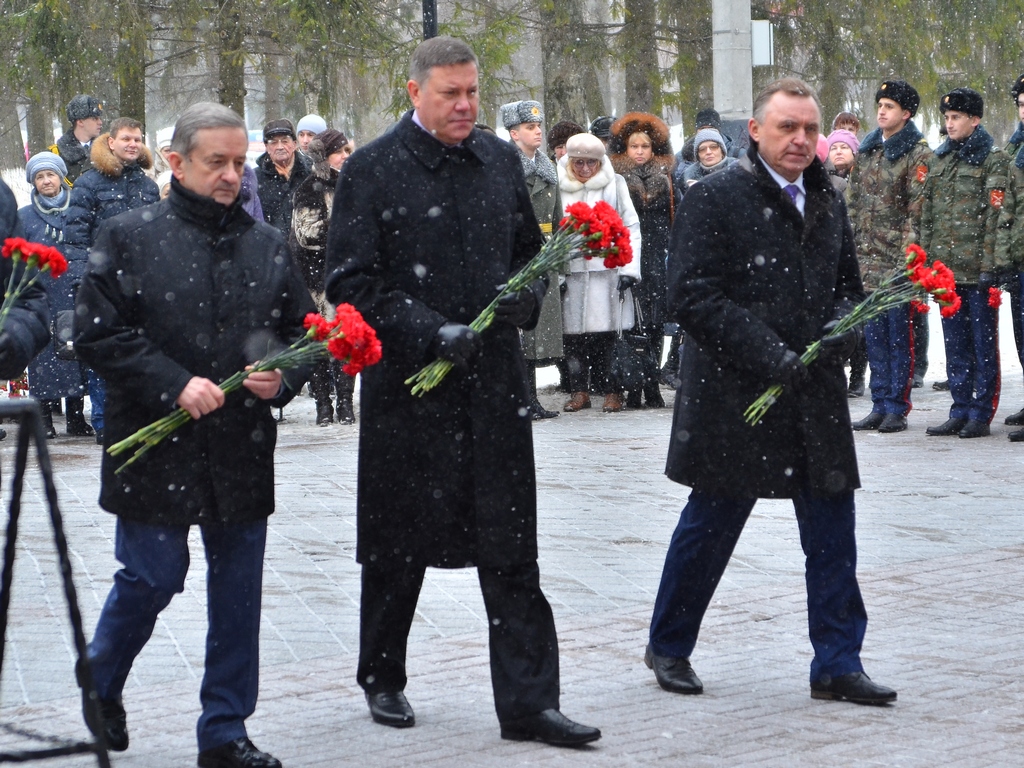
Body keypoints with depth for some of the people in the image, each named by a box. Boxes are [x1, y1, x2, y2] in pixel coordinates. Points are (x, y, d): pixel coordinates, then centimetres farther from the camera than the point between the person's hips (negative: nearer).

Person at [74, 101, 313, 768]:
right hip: (155, 445, -3)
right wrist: (174, 385, -15)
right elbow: (99, 334, -7)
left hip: (245, 453, 4)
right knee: (153, 577, 0)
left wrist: (281, 380, -7)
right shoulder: (130, 238, -2)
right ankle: (99, 686, 28)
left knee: (238, 590, 6)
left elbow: (305, 333, 14)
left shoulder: (267, 245, 9)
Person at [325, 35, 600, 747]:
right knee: (400, 545, 11)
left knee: (512, 549, 0)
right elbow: (351, 281, -9)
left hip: (494, 379, 3)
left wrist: (526, 296, -2)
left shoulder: (500, 160, 9)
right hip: (409, 384, -3)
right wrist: (431, 331, -18)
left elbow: (530, 251, 21)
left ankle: (529, 702, 3)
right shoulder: (372, 171, -6)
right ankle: (383, 680, 29)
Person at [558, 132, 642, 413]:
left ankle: (611, 391, 1)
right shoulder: (559, 187, 10)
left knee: (607, 334, -5)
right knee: (573, 335, 0)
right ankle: (579, 390, 9)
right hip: (571, 272, 1)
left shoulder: (615, 185, 8)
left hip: (607, 270, -1)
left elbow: (631, 229, 6)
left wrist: (629, 270, -3)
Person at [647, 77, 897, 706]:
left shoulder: (827, 201, 13)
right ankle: (669, 647, 23)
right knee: (711, 524, 6)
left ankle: (838, 662, 10)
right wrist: (770, 355, -19)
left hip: (816, 395, 5)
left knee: (833, 531, 3)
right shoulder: (715, 199, -7)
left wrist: (841, 330, -2)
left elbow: (850, 286, 22)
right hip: (734, 396, -5)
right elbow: (692, 296, -13)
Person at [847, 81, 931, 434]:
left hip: (897, 258, -7)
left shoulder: (917, 154, -6)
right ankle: (880, 405, 15)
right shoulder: (867, 150, 15)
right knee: (874, 334, 9)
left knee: (899, 334, -2)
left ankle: (898, 408, 3)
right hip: (867, 259, 7)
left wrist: (908, 255, -17)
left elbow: (917, 209, -11)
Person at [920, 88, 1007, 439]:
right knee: (955, 343, 10)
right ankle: (960, 412, 15)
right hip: (945, 265, 6)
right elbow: (927, 214, 17)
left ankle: (981, 415, 3)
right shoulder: (939, 159, 15)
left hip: (977, 266, -6)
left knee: (982, 341, 0)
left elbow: (995, 216, -10)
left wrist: (989, 265, -16)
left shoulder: (992, 159, -4)